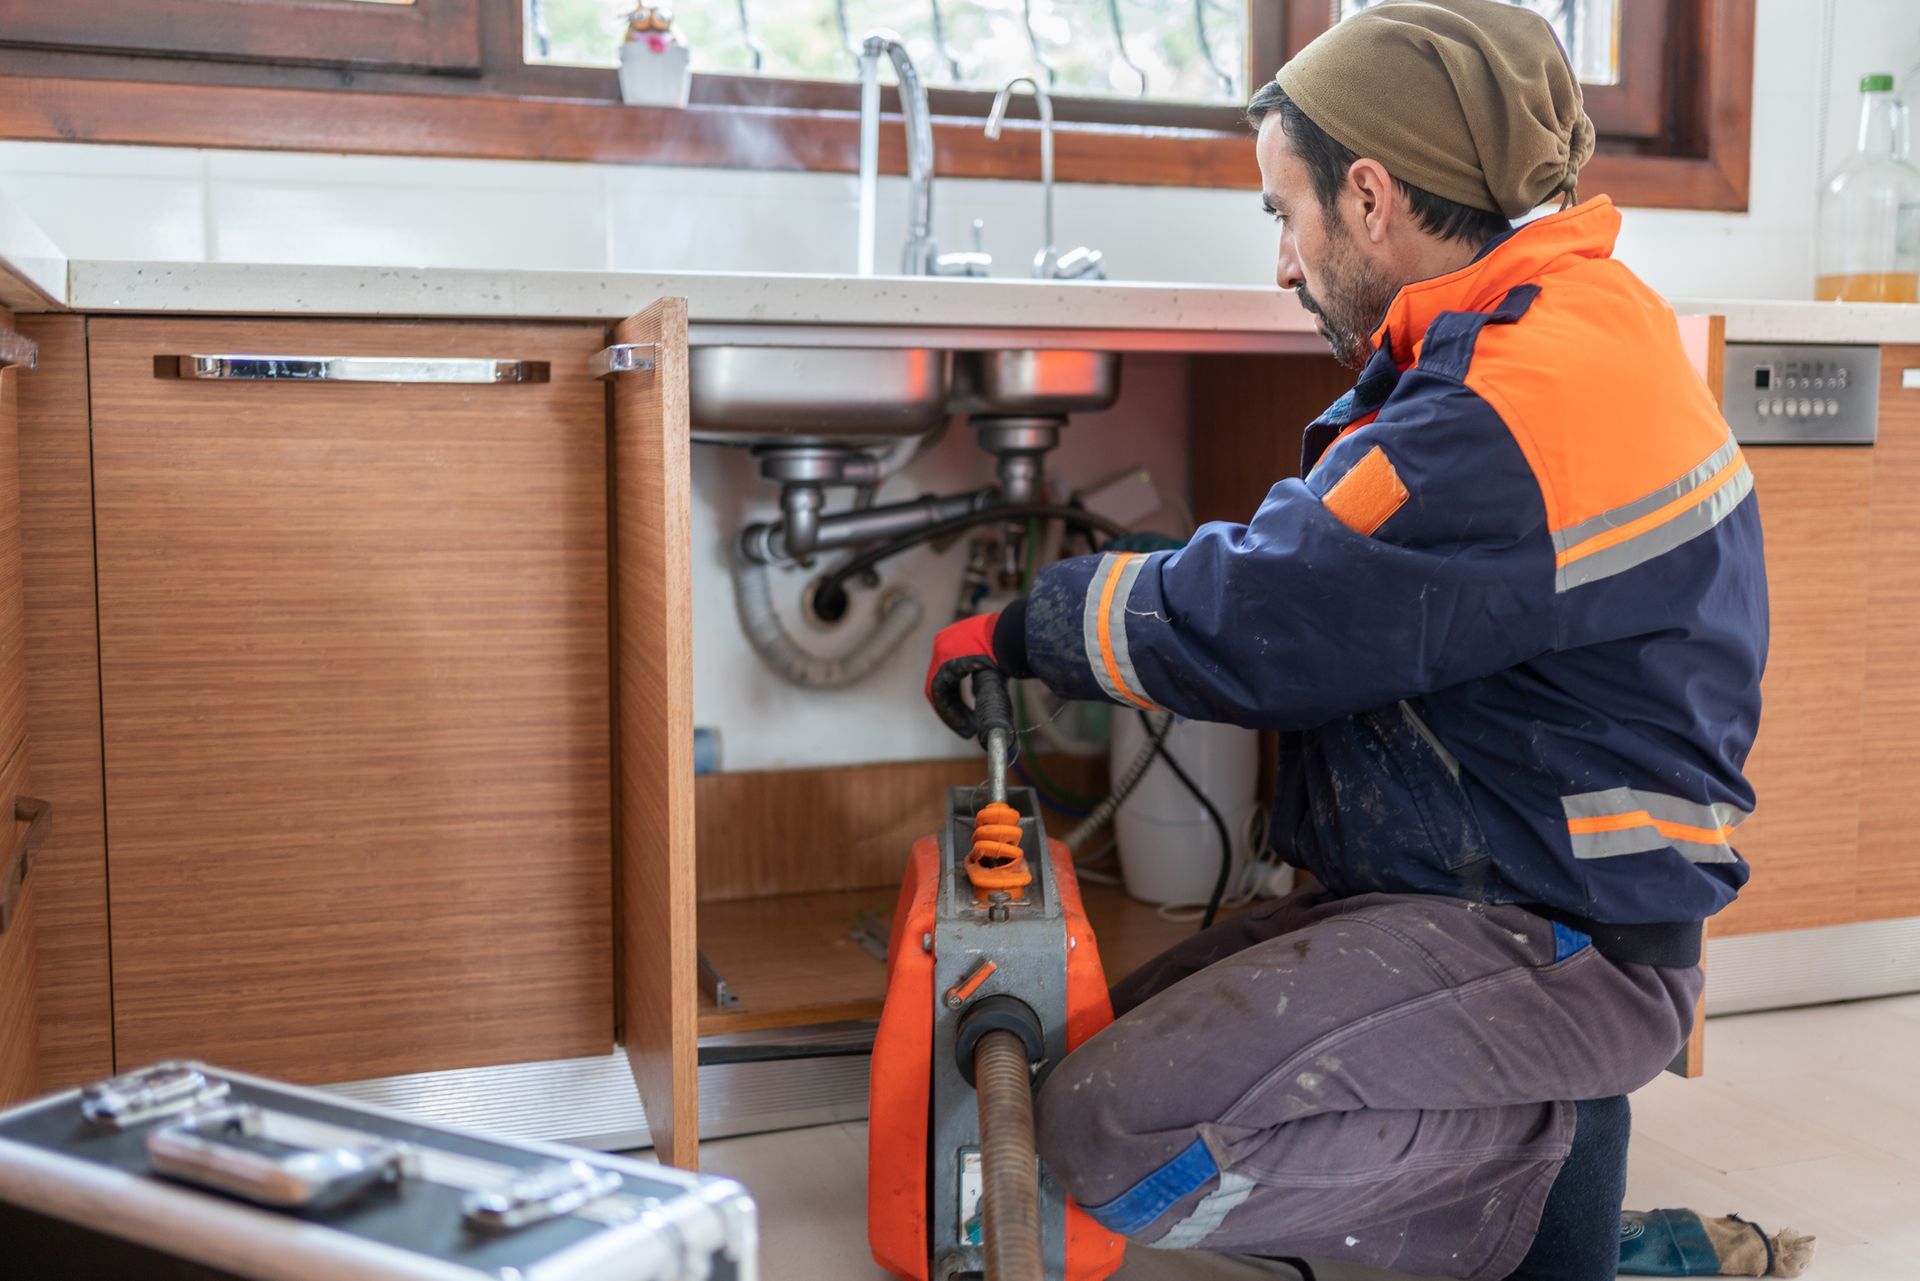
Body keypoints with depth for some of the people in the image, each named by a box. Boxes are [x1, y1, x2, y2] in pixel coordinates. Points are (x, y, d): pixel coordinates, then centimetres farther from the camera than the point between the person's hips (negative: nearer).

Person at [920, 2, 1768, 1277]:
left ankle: (1555, 1157, -3)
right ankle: (1535, 1133, 9)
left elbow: (1243, 624, -21)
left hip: (1547, 945, -10)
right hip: (1457, 893, 10)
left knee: (1115, 1137, -20)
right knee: (1123, 1037, 12)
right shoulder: (1565, 322, 10)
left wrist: (1019, 629, -4)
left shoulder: (1526, 403, -25)